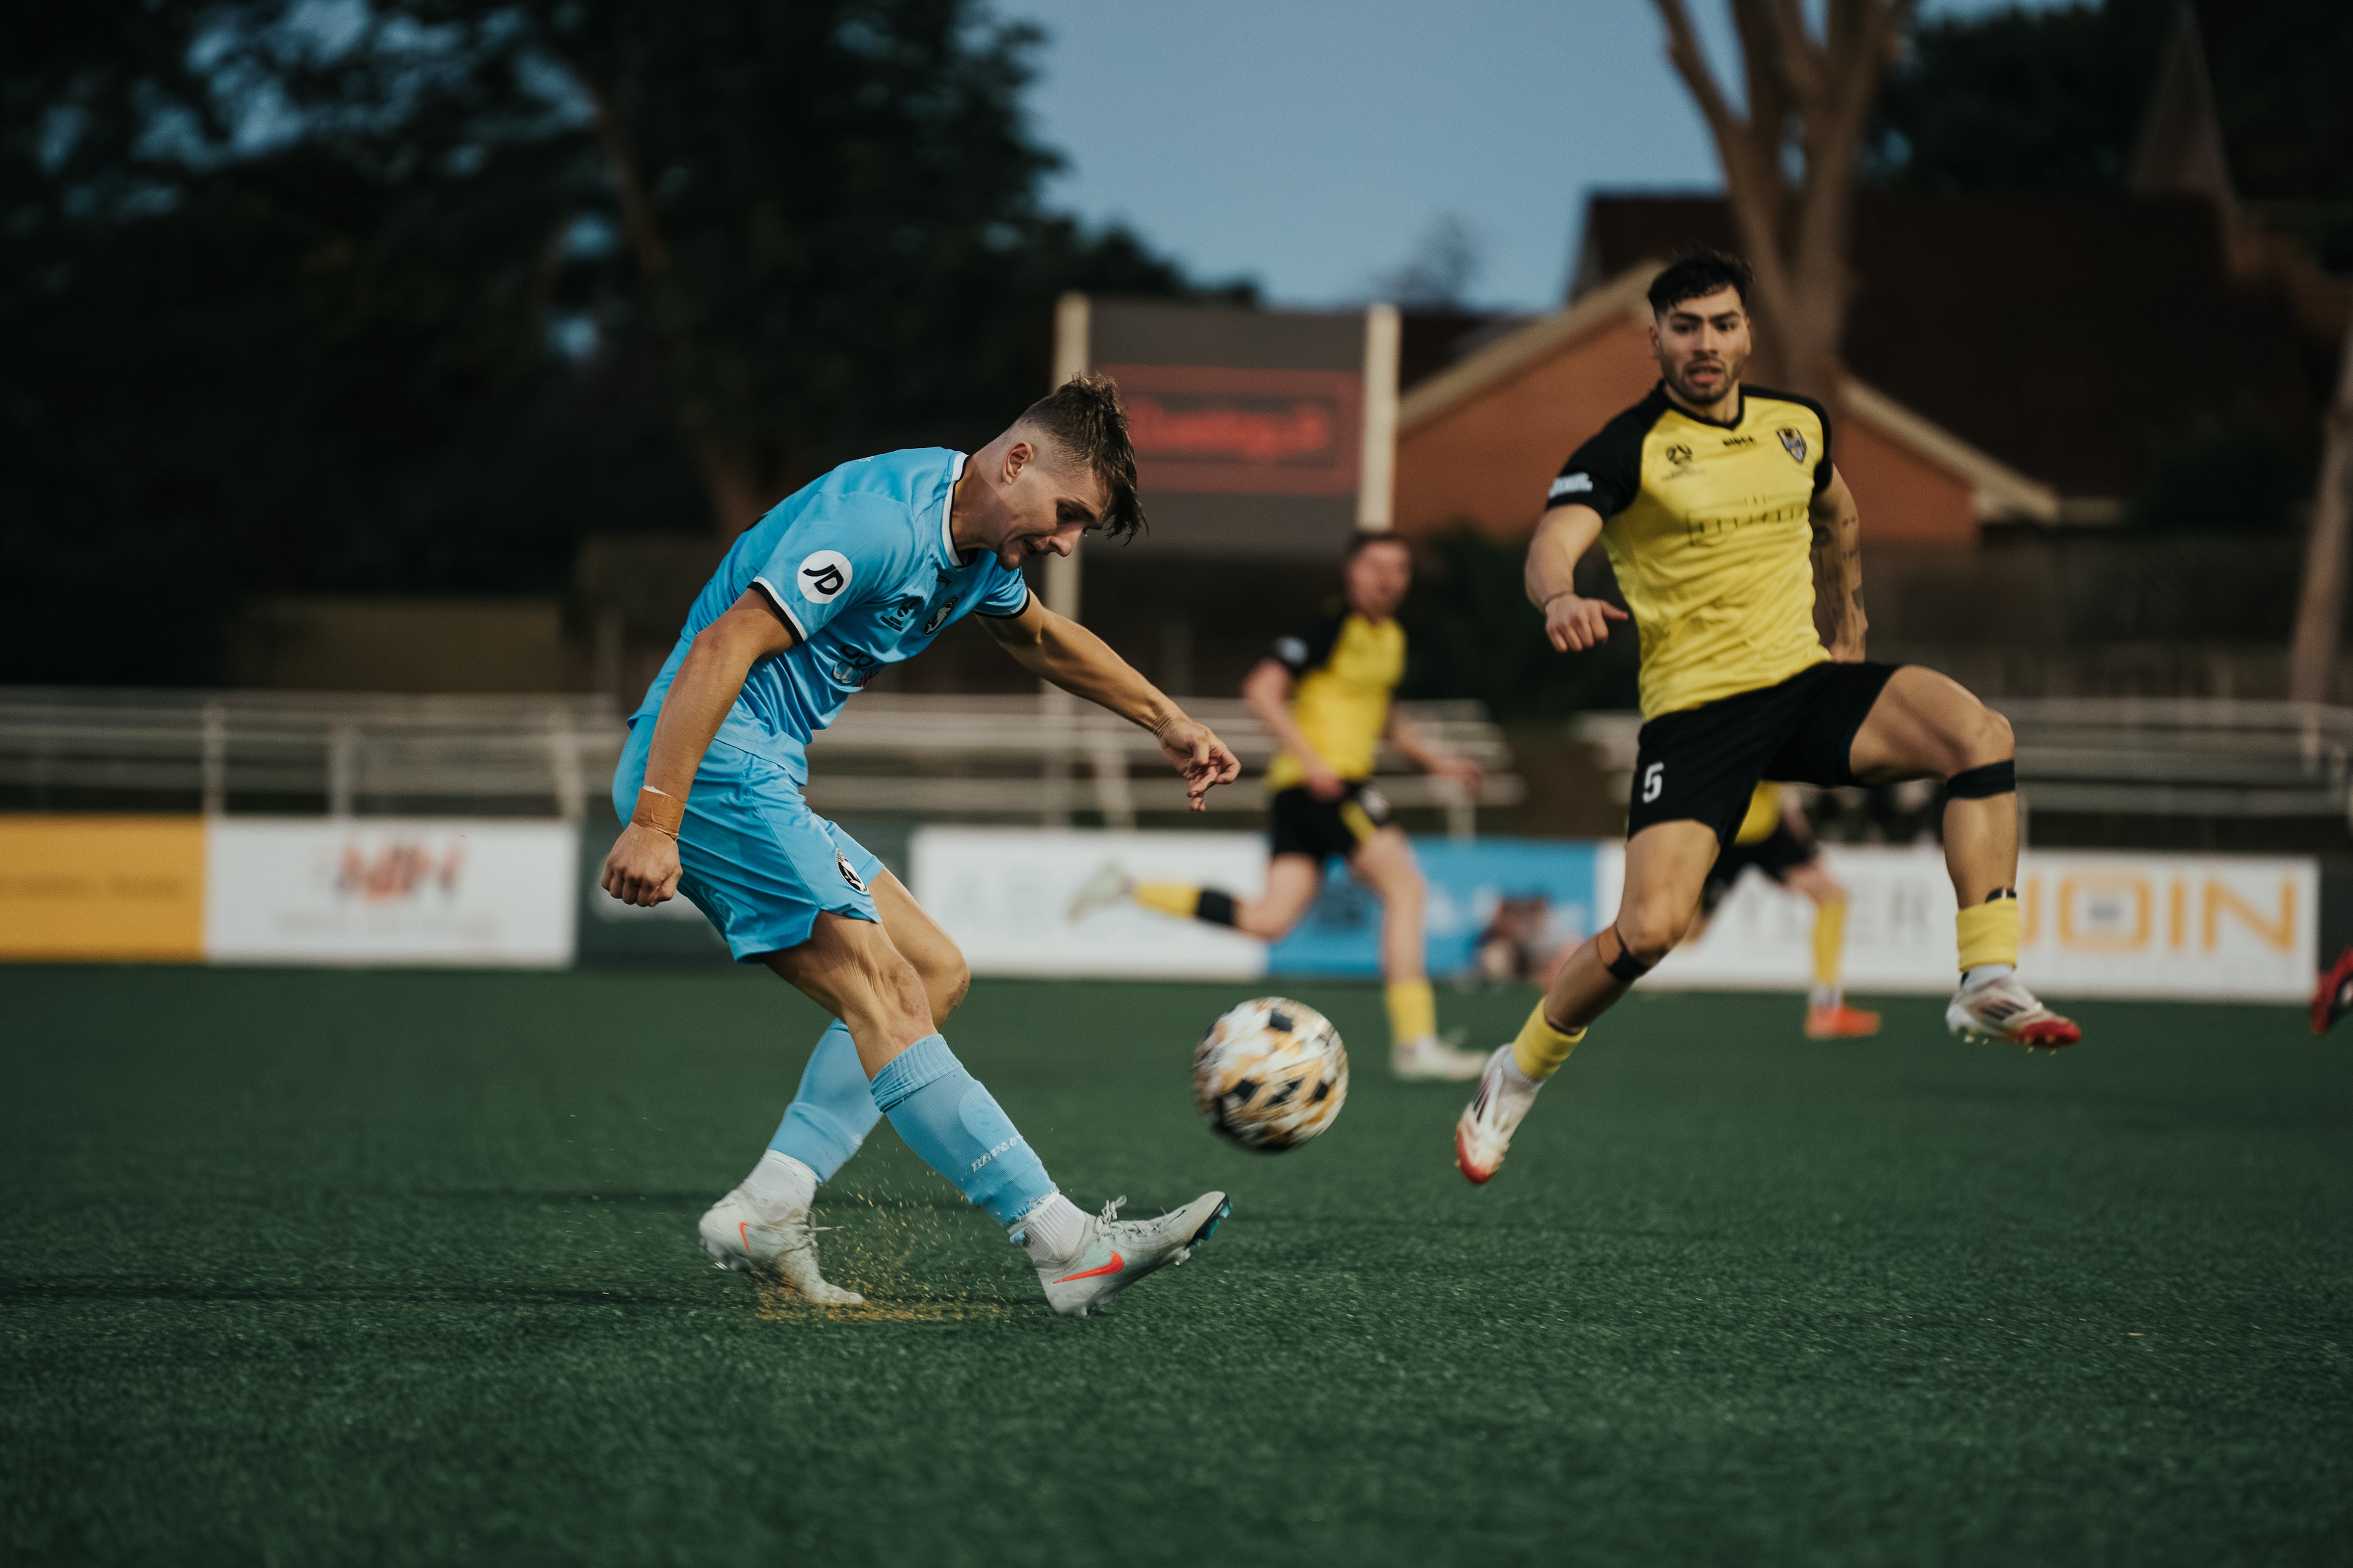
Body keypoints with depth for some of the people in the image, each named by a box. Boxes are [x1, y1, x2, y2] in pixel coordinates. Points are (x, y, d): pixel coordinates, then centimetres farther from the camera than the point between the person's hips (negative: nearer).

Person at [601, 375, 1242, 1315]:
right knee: (884, 998, -16)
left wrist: (1167, 724, 41)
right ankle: (1067, 1246, -21)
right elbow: (722, 649, -26)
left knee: (935, 973, 10)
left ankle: (765, 1210, 2)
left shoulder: (979, 543, 13)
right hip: (708, 769, -11)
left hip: (757, 783, 11)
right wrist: (653, 825, -30)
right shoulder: (883, 523, -20)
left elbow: (1039, 635, 35)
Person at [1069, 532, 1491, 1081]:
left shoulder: (1391, 638, 18)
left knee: (1270, 921, 1)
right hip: (1318, 782, -9)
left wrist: (1435, 760, 28)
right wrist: (1312, 761, -23)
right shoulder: (1333, 629, -10)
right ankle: (1415, 1041, -14)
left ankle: (1130, 891, 9)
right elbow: (1262, 690, -16)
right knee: (1405, 887, -13)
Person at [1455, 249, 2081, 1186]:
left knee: (1979, 733, -23)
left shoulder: (1798, 424, 9)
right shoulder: (1629, 449, -8)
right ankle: (1517, 1073, 10)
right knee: (1648, 931, -18)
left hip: (1807, 683, 4)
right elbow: (1554, 541, -26)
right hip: (1694, 711, -4)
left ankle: (1988, 986, -22)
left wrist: (1848, 635, 32)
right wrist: (1561, 599, -48)